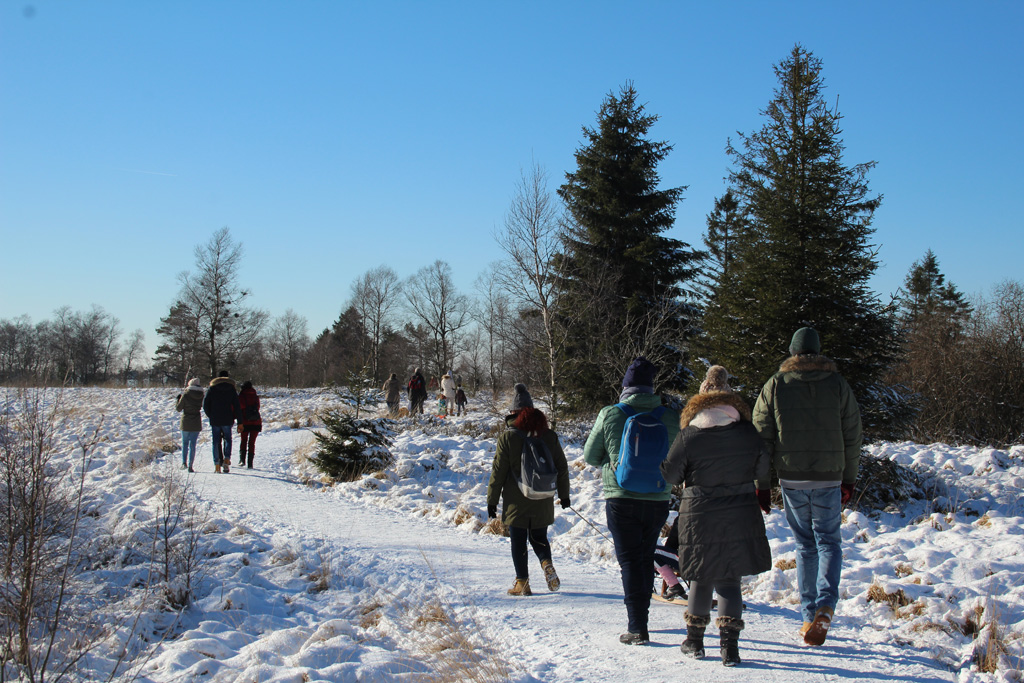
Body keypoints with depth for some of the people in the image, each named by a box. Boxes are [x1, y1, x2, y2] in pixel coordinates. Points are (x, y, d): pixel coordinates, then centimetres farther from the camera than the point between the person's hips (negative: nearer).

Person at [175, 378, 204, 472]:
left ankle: (184, 462, 0)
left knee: (185, 442, 14)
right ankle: (190, 466, 2)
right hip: (196, 423, 2)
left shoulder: (185, 395, -12)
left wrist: (178, 399, 12)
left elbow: (179, 409, -5)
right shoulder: (201, 396, -4)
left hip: (186, 422, -2)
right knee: (193, 444, 6)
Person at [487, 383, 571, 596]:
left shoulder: (508, 437, -9)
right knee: (539, 538, 17)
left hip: (516, 501, -3)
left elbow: (498, 472, -7)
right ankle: (546, 563, -9)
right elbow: (562, 468, 6)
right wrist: (563, 495, 18)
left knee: (518, 542, 7)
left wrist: (492, 501, 1)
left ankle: (522, 582, 7)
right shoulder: (549, 435, 1)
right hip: (543, 501, 3)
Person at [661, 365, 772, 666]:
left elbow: (669, 475, -4)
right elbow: (763, 470, 8)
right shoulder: (748, 432, -5)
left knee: (702, 578, 15)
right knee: (730, 579, 9)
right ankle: (729, 645, 0)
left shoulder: (688, 436, -11)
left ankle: (695, 639, 26)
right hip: (741, 517, 1)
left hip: (700, 516, -1)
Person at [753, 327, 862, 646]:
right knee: (828, 541, 11)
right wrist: (849, 479, 15)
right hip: (829, 478, 0)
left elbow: (761, 436, 0)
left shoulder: (775, 385, 1)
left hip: (792, 478, 0)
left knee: (805, 545, 12)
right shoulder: (838, 384, 2)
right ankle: (826, 604, -11)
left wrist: (762, 484, 5)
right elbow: (852, 435, 5)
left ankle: (809, 614, 12)